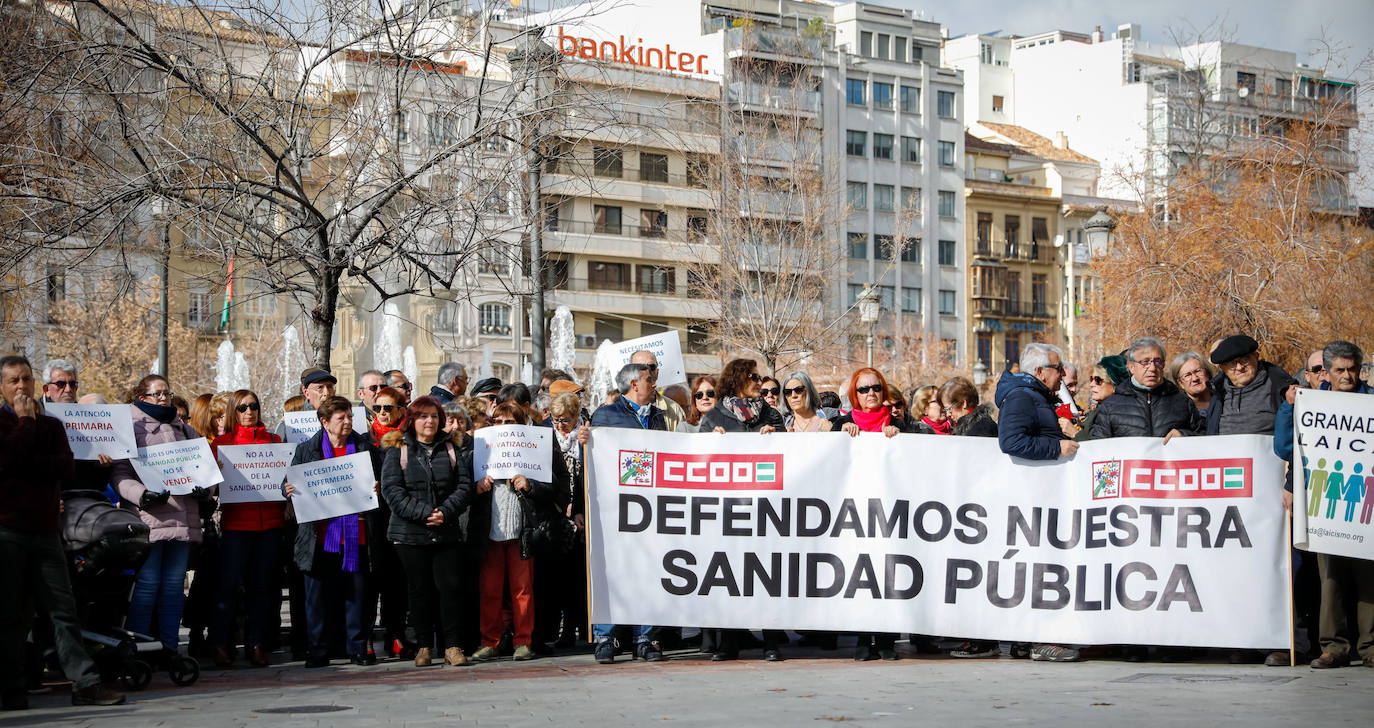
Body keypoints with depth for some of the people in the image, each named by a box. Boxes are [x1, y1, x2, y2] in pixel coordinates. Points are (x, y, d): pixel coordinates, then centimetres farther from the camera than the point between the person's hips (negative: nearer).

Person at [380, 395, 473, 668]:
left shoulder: (451, 449, 10)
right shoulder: (398, 451, 4)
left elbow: (465, 485, 3)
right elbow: (391, 489, -6)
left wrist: (445, 512, -13)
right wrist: (422, 513, -16)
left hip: (447, 531, 1)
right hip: (410, 533, -1)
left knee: (450, 586, -4)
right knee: (419, 589, 5)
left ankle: (452, 646, 2)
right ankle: (423, 647, 12)